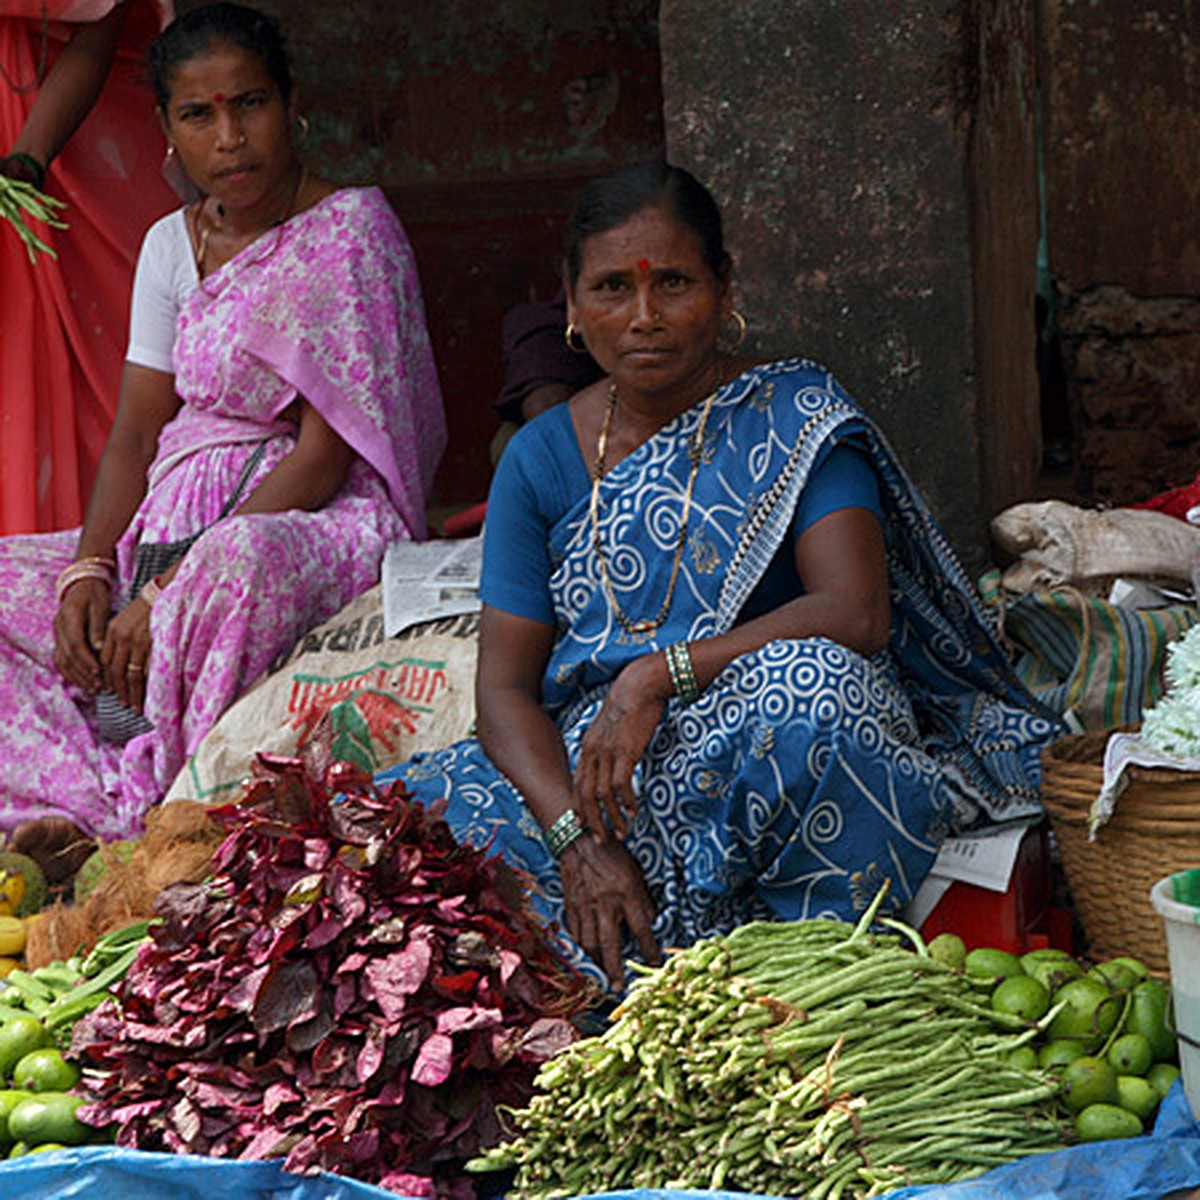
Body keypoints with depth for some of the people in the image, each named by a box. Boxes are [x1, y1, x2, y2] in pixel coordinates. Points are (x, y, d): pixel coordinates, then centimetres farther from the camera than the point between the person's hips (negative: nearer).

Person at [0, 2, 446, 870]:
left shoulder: (349, 228, -9)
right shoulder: (173, 245, 12)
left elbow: (325, 453, -16)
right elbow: (137, 436, 9)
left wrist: (171, 594, -23)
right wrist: (91, 569, -11)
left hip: (326, 525, -8)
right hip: (171, 529, 8)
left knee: (238, 561, -41)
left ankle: (157, 822, -28)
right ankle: (81, 806, -25)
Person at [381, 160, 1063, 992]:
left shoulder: (793, 419, -1)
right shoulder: (541, 459, 8)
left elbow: (855, 613, -16)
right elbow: (505, 686, 2)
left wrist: (659, 674, -24)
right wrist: (577, 835, -17)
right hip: (578, 772, 3)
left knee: (805, 677, -37)